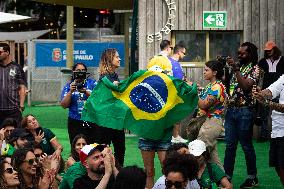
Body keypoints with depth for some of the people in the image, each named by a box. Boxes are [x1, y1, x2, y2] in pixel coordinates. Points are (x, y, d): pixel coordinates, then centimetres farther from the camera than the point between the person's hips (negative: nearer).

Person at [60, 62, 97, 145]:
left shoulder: (92, 83, 8)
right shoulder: (68, 86, 10)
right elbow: (64, 105, 3)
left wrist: (86, 92, -16)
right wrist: (70, 92, -10)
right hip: (75, 123, 1)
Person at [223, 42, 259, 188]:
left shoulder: (254, 69, -4)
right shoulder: (237, 67, 17)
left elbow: (246, 86, -18)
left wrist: (236, 69, -18)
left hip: (244, 111, -6)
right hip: (231, 109, 6)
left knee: (246, 145, 0)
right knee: (229, 145, 7)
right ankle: (227, 176, 11)